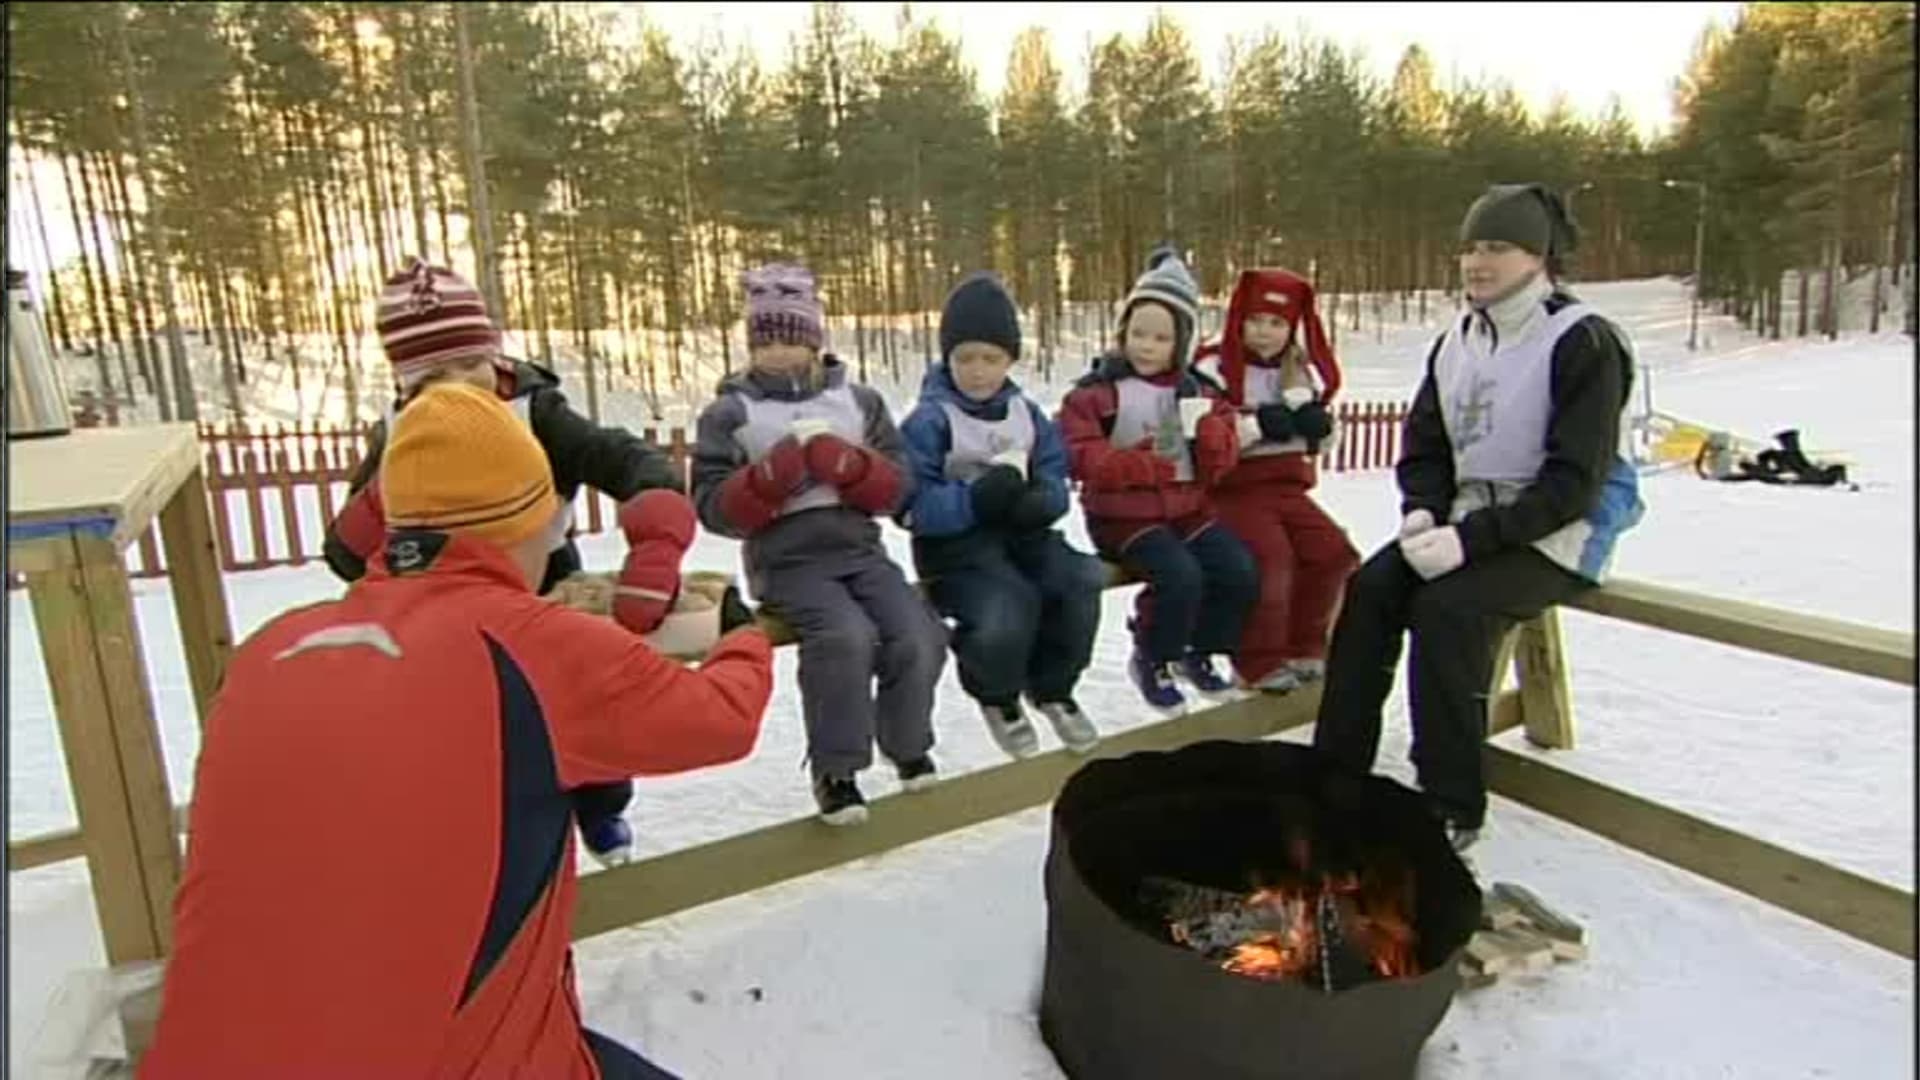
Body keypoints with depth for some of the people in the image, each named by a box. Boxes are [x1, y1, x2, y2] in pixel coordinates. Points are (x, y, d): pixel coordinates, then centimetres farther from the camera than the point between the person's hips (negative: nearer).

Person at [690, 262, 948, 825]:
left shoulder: (858, 400, 11)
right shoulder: (730, 412, 3)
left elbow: (897, 487, 6)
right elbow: (714, 508, -3)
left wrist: (846, 466, -14)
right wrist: (770, 477, -20)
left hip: (860, 551, 3)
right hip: (787, 562, -3)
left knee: (920, 638, -17)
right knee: (848, 638, -30)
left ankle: (907, 744, 14)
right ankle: (835, 770, -8)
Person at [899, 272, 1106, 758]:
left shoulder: (1026, 413, 9)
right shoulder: (929, 419, -9)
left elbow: (1055, 478, 6)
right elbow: (913, 505, -16)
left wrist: (1040, 502, -18)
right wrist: (978, 500, -30)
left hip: (1022, 533, 5)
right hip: (956, 544, -5)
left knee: (1080, 581, -22)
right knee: (1006, 616, -31)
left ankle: (1052, 688, 7)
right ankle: (997, 696, 7)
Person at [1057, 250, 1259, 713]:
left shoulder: (1197, 390, 9)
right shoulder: (1095, 391, -6)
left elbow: (1224, 458, 4)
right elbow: (1082, 457, -16)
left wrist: (1205, 428, -18)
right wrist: (1152, 463, -22)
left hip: (1188, 509, 5)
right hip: (1124, 515, -5)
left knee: (1241, 572, -14)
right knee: (1181, 575, -28)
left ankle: (1199, 652, 12)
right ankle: (1151, 661, -1)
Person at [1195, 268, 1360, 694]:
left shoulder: (1303, 371, 14)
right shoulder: (1214, 368, -6)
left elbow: (1321, 439, 19)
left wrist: (1315, 421, -4)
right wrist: (1259, 425, -20)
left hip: (1288, 486, 6)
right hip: (1233, 490, -6)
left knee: (1334, 550, -12)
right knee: (1272, 555, -27)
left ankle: (1304, 646, 10)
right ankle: (1260, 660, -7)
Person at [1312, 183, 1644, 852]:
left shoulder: (1583, 343, -11)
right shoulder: (1456, 344, 10)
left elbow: (1575, 480, -16)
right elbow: (1424, 447, 12)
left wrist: (1471, 539, -25)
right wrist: (1423, 512, -9)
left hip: (1555, 534, -6)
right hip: (1469, 520, 6)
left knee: (1445, 608, -29)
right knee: (1369, 589, -18)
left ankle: (1451, 808, -14)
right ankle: (1335, 772, -12)